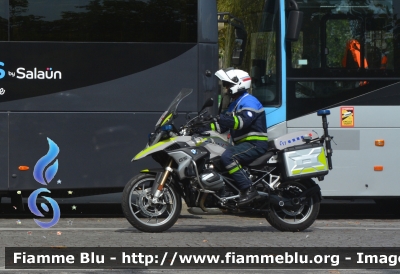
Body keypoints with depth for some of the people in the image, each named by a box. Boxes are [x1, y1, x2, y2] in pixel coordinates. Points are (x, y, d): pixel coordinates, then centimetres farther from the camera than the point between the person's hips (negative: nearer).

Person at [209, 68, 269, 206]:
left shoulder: (248, 101, -11)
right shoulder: (235, 103, 23)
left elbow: (243, 121, -29)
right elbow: (223, 125, 22)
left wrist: (222, 119, -35)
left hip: (255, 144, -11)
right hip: (244, 143, 11)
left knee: (227, 157, -32)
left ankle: (248, 190, -33)